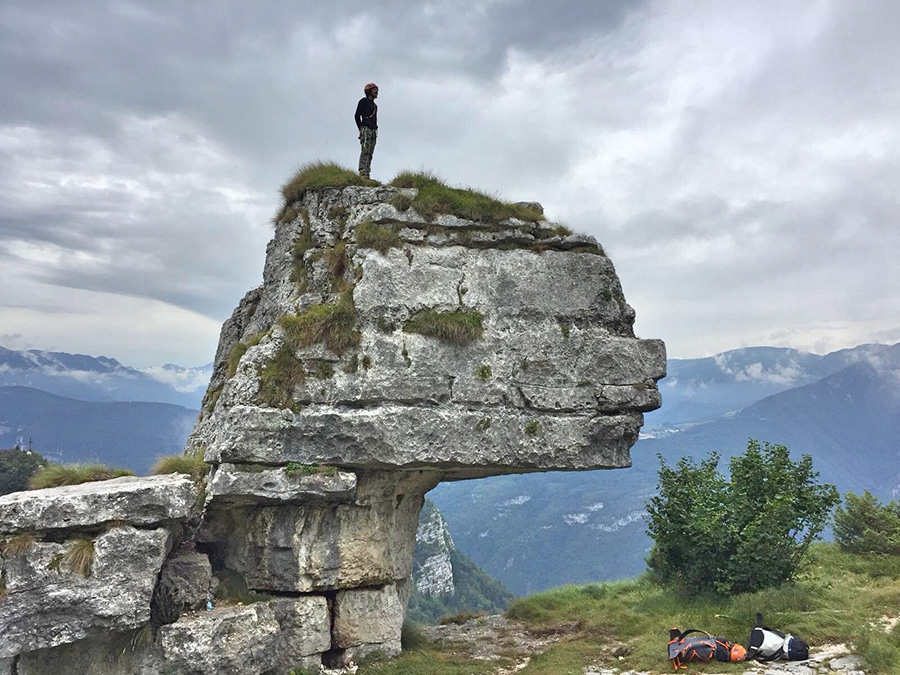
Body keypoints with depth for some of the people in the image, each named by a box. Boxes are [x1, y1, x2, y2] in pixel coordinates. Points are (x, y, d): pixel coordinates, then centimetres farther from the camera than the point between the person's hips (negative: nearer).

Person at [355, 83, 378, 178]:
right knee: (365, 151, -17)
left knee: (370, 153, 1)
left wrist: (375, 129, 11)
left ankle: (367, 173, -1)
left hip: (373, 131, 8)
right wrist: (361, 129, -5)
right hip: (366, 129, -8)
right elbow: (357, 116, -1)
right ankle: (363, 173, -23)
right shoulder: (364, 101, 4)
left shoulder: (374, 105, 26)